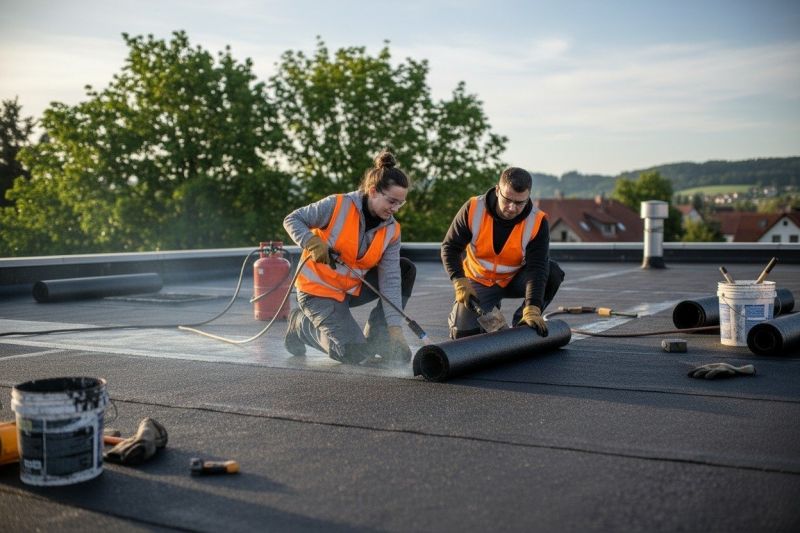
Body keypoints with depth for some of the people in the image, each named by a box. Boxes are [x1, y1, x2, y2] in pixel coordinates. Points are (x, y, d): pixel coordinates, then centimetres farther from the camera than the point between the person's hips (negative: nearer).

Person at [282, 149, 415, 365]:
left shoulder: (391, 231, -6)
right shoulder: (338, 206, -19)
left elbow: (390, 280, -10)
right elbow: (291, 219, -11)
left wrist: (395, 328, -17)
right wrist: (313, 242, -31)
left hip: (353, 289, 6)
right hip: (318, 290, -6)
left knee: (406, 270, -7)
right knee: (355, 355, -16)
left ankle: (377, 341, 0)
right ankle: (301, 325, 10)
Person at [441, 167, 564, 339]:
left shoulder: (537, 222, -22)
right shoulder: (473, 209, -22)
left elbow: (537, 267, -28)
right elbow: (450, 248, -13)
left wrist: (532, 310, -40)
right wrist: (460, 283, -27)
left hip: (514, 280, 1)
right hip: (478, 281, -1)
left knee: (553, 273, -26)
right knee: (464, 332, -18)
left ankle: (522, 323, -6)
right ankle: (461, 310, 20)